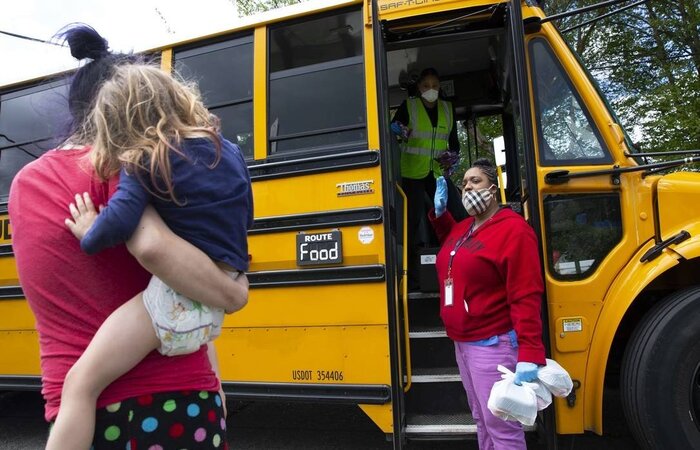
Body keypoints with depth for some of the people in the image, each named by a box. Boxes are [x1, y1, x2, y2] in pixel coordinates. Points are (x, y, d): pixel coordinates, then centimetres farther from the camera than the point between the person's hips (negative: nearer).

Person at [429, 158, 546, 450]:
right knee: (481, 420, 21)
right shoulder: (463, 228, 10)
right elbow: (451, 241, 36)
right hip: (462, 343, 9)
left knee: (501, 426, 0)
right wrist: (440, 213, 16)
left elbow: (526, 297, -21)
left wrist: (530, 355, -27)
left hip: (493, 344, -8)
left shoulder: (513, 229, -15)